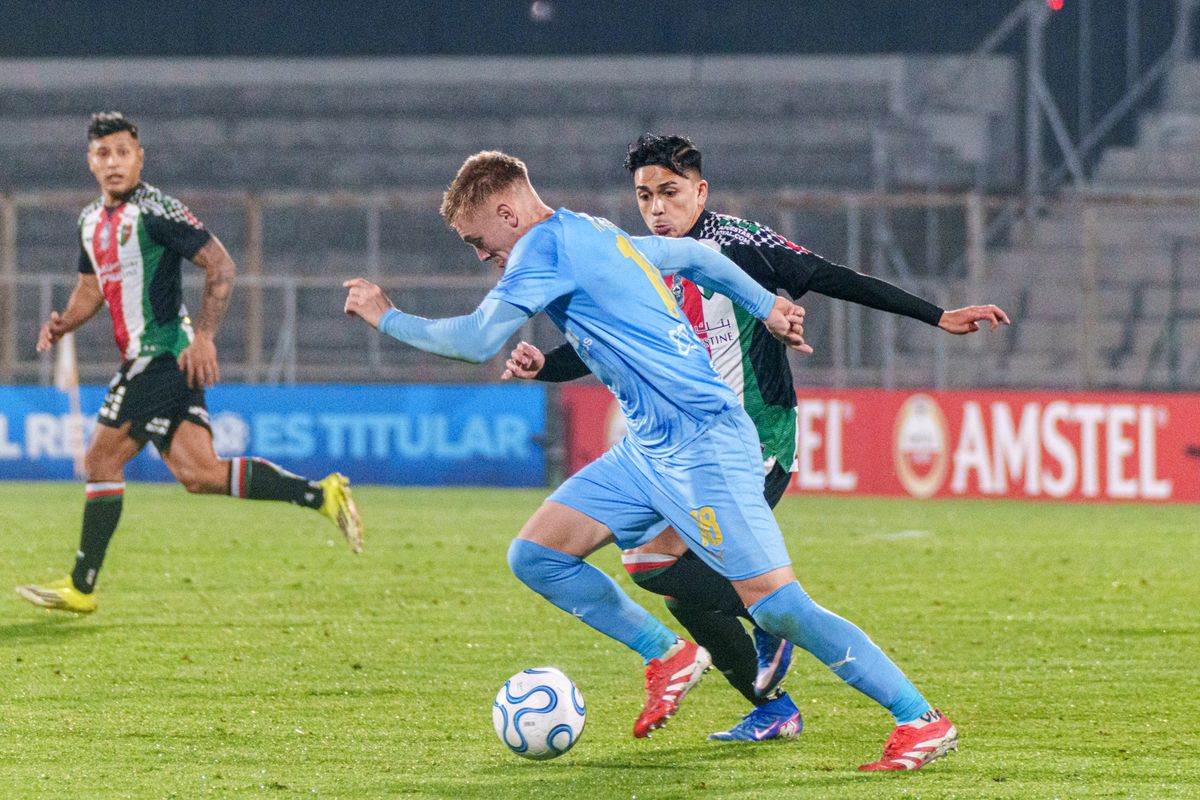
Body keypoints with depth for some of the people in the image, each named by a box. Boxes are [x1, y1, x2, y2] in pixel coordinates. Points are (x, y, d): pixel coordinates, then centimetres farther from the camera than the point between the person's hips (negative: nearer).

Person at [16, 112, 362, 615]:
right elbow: (91, 289, 28)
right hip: (145, 361, 9)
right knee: (199, 474, 1)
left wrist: (203, 336, -19)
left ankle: (81, 587, -1)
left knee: (102, 458, -7)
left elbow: (221, 266, -12)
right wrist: (63, 323, 7)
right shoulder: (92, 221, 16)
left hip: (164, 355, -9)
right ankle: (322, 495, 4)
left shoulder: (153, 210, -10)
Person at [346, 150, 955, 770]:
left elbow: (478, 341, -18)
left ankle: (922, 721, -7)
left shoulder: (546, 245, -11)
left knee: (776, 605, -13)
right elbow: (694, 255, 30)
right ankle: (669, 657, 15)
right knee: (535, 556, 3)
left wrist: (387, 318, -5)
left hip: (702, 446, -10)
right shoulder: (596, 235, 17)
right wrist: (765, 306, 37)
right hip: (648, 451, 10)